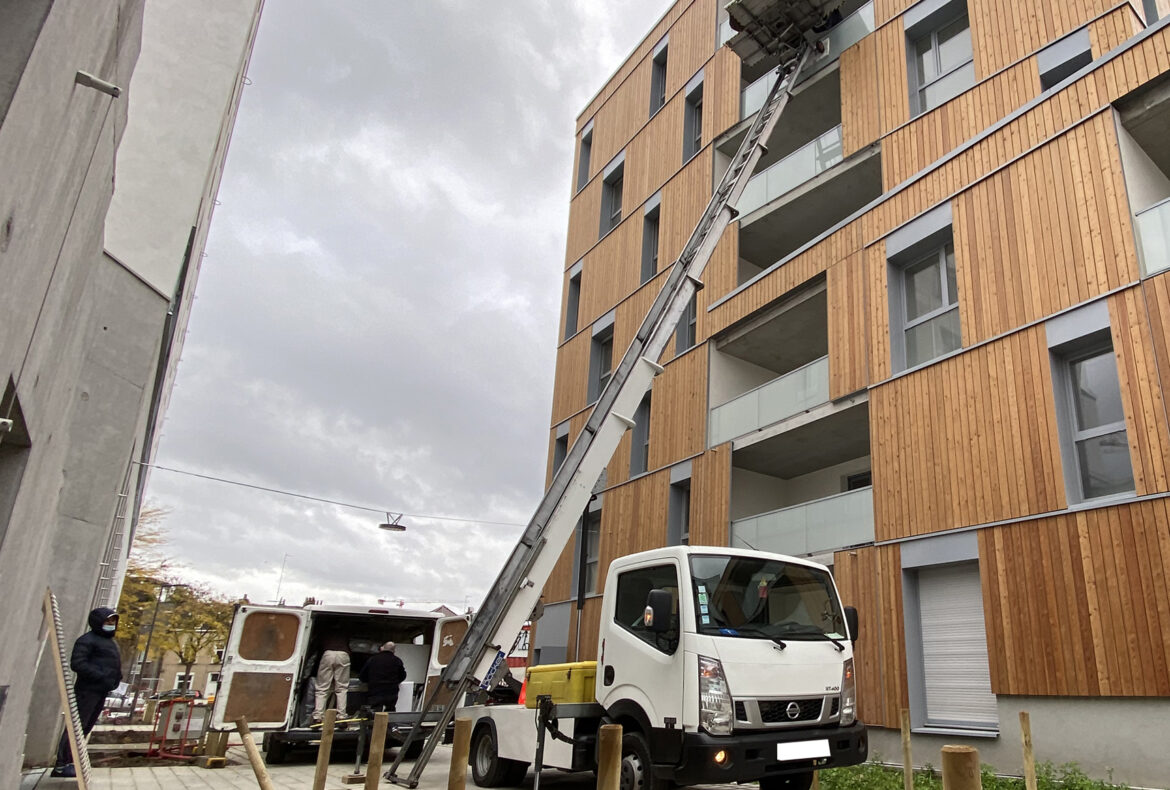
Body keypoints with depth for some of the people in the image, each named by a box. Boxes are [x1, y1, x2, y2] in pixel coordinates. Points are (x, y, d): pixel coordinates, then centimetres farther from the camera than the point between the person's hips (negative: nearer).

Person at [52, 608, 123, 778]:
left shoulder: (108, 641, 22)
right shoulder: (87, 640, -7)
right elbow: (77, 663, -17)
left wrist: (117, 679, 10)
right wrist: (102, 677, -22)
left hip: (101, 691, 9)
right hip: (88, 689, -9)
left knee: (86, 726, 11)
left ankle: (70, 761, 17)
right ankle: (62, 765, -8)